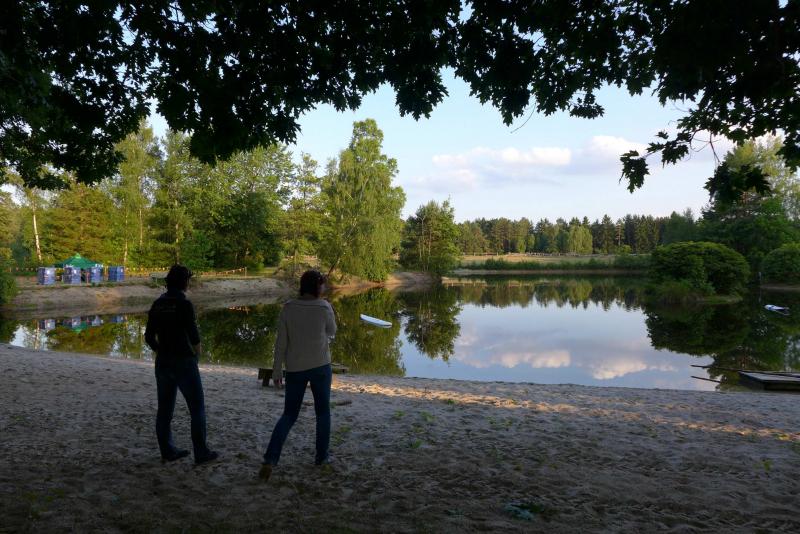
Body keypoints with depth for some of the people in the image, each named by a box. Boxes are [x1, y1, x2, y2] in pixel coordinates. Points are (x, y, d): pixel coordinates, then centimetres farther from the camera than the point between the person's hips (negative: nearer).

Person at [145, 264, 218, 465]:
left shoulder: (157, 304, 5)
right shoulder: (184, 304, -17)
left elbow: (149, 336, 8)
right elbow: (194, 336, -21)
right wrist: (198, 351, 1)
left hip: (163, 363, 7)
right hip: (183, 363, -7)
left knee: (165, 408, 13)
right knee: (197, 408, 4)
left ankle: (168, 451, 22)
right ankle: (201, 452, 8)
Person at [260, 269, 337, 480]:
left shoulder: (288, 307, -5)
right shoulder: (324, 307, -10)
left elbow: (281, 341, -4)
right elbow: (331, 333, 7)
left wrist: (276, 370, 3)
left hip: (295, 368, 2)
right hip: (320, 366, -2)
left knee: (289, 415, 10)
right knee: (323, 411, 18)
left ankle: (270, 459, -4)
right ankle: (321, 455, 24)